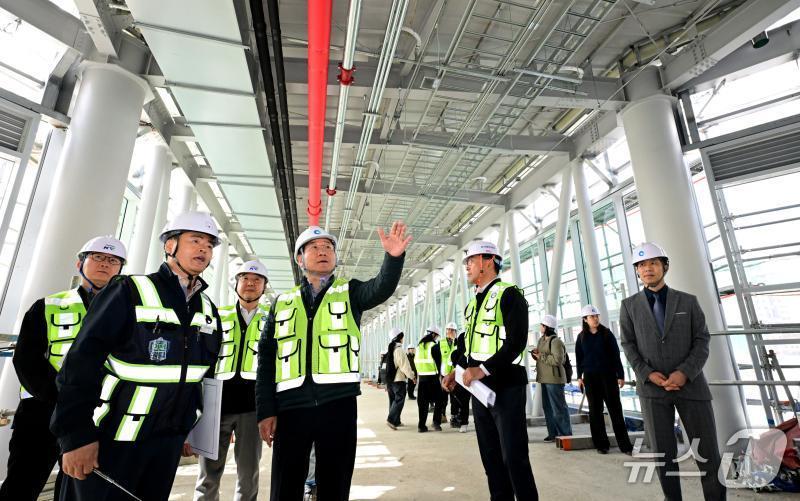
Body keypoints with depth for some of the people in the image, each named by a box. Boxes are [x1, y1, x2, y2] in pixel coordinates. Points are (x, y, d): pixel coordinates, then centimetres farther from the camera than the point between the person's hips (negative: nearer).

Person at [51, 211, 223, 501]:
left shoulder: (208, 309, 6)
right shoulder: (129, 291, -10)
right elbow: (81, 364, -14)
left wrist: (193, 427, 13)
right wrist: (77, 435, -17)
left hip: (169, 442, 5)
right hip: (112, 438, -5)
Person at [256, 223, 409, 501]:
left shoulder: (350, 292, 6)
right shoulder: (282, 302, 11)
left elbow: (383, 288, -15)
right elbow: (266, 358, 8)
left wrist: (394, 256, -34)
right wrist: (265, 411, 2)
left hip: (337, 404, -1)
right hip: (290, 406, 2)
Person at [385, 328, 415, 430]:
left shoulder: (390, 349, 11)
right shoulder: (399, 350, -15)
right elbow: (404, 365, -16)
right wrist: (412, 376, -5)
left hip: (390, 379, 9)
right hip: (398, 379, -9)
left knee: (393, 400, 14)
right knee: (399, 400, -4)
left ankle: (396, 421, 20)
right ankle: (391, 420, -12)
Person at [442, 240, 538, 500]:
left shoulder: (509, 294, -9)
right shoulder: (472, 304, 16)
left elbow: (517, 341, -20)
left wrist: (484, 369, -24)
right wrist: (456, 370, 8)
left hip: (506, 386, -8)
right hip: (479, 387, 8)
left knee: (514, 456, -1)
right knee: (490, 454, 15)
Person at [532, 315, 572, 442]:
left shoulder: (556, 341, -13)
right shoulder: (541, 340, 14)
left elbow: (557, 360, -23)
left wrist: (541, 356, -18)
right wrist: (535, 353, 1)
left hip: (554, 378, -9)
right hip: (544, 378, 9)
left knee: (558, 407, -2)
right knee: (547, 407, 11)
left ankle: (565, 434, 8)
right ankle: (553, 433, 19)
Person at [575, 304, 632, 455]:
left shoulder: (607, 333, 0)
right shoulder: (581, 337, 4)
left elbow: (616, 355, -1)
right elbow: (579, 358, 7)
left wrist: (620, 375, -5)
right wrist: (580, 376, 3)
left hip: (608, 375, -1)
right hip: (590, 377, 2)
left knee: (615, 409, 0)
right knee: (595, 411, 5)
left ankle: (625, 445, 6)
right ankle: (601, 444, 13)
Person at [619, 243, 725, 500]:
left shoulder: (688, 301, 4)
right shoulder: (629, 305, 2)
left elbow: (702, 341, -1)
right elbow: (628, 345, 2)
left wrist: (683, 373, -15)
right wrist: (648, 374, -13)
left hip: (690, 383, 1)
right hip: (652, 387, 0)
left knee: (708, 453, 3)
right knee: (663, 454, 3)